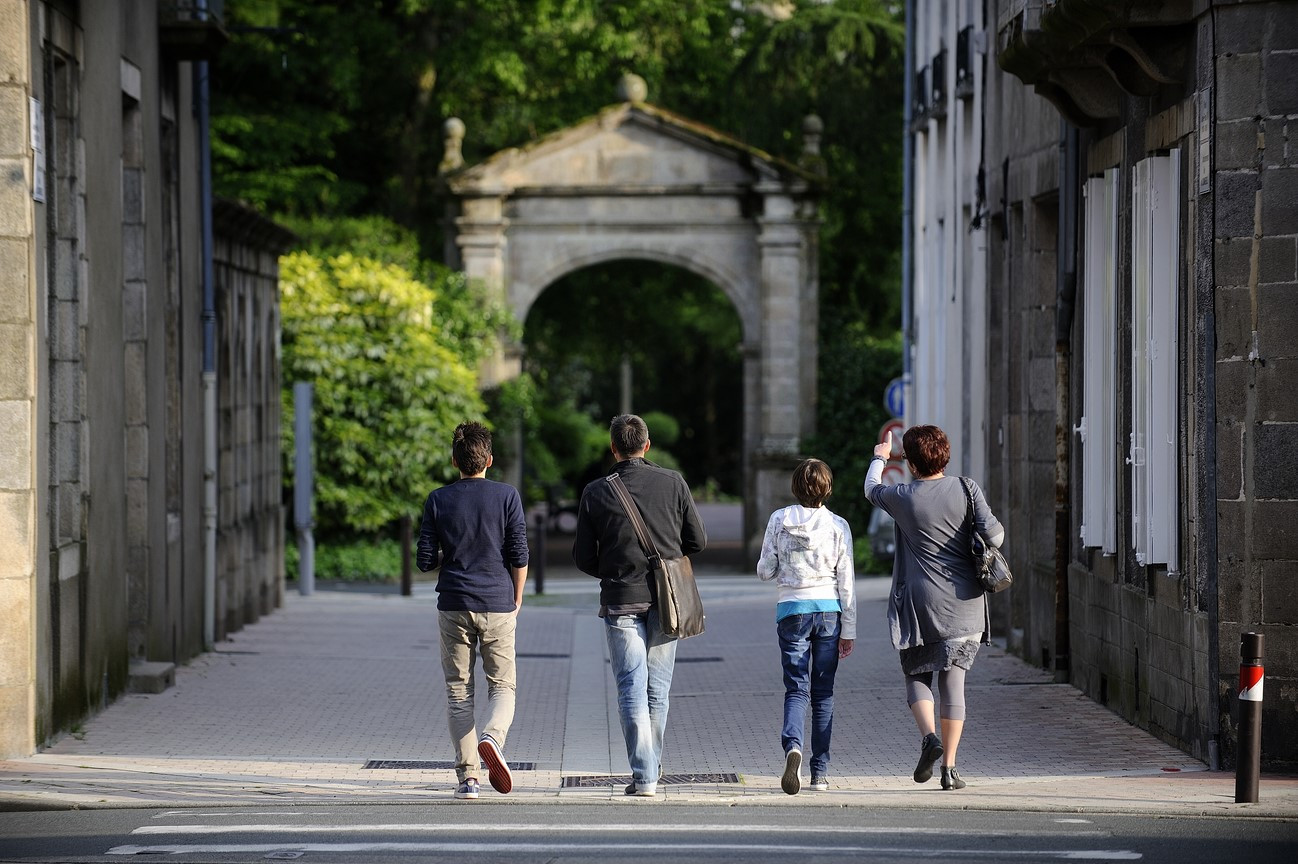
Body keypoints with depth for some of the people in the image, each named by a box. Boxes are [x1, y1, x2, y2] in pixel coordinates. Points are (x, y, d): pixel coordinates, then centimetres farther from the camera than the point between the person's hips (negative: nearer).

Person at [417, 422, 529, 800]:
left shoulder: (438, 500, 0)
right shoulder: (506, 496, -3)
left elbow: (425, 560, 0)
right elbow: (520, 555, -4)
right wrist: (516, 600, 10)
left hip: (454, 606, 1)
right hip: (497, 604, -1)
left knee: (458, 691, 7)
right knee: (502, 685, 8)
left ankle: (468, 776, 1)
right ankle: (492, 737, -23)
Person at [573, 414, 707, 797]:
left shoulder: (596, 492, -3)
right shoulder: (673, 483, -1)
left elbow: (583, 558, 0)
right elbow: (697, 541, 2)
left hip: (620, 601, -2)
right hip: (665, 600, 2)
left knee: (632, 689, -2)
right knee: (657, 689, 12)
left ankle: (643, 776, -11)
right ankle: (651, 769, 20)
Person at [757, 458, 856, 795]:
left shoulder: (779, 520, -1)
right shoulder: (837, 526, -2)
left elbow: (764, 571, 2)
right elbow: (846, 581, -1)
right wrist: (848, 630, 4)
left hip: (792, 610, 0)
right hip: (829, 610, 0)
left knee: (796, 688, 0)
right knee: (823, 693, 9)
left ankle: (793, 746, -30)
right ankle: (820, 772, 10)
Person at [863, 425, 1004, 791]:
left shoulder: (902, 497, -3)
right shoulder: (966, 489, -3)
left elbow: (872, 489, 20)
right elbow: (993, 534, -11)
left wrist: (879, 458, 39)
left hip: (921, 603, -1)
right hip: (965, 603, 1)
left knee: (917, 676, 13)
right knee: (953, 682, 6)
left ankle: (929, 736, -14)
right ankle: (950, 767, 3)